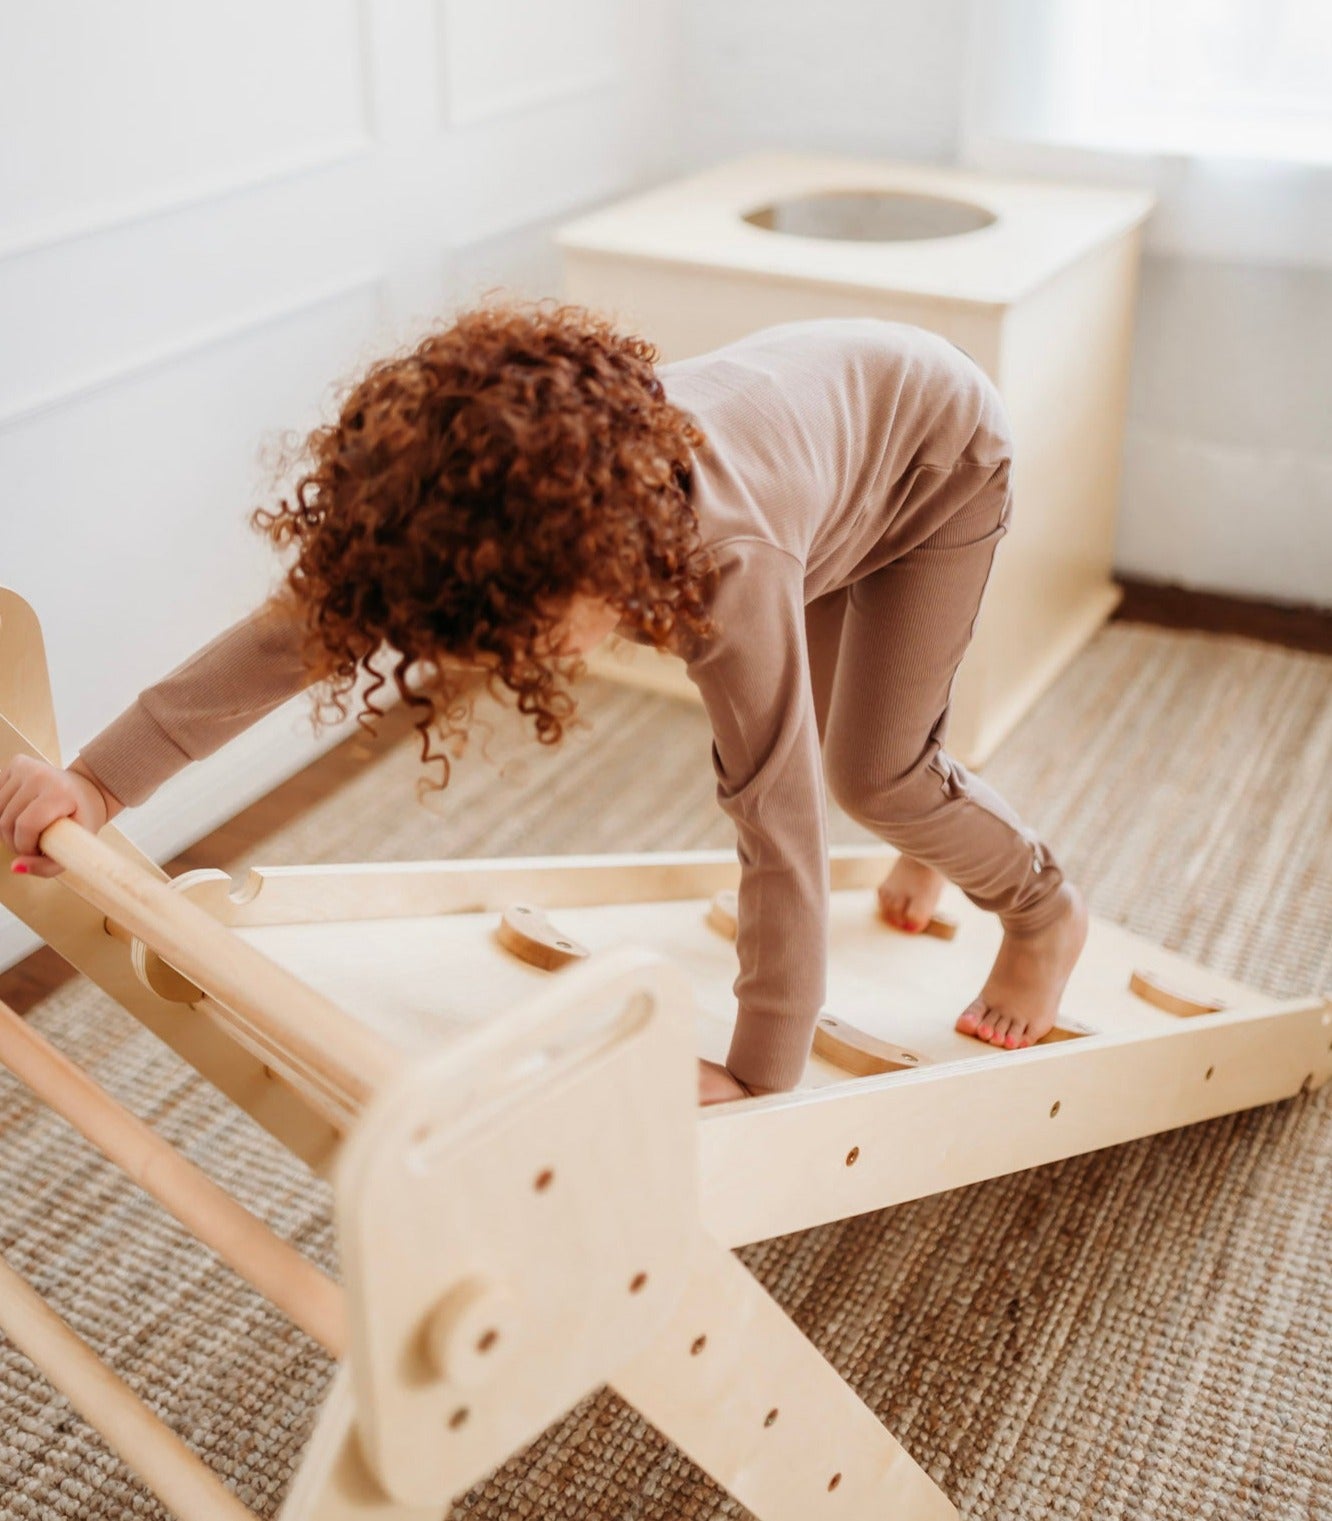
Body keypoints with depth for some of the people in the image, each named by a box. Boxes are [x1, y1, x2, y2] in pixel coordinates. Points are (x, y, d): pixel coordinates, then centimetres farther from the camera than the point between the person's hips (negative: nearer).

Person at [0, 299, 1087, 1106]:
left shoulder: (728, 569, -47)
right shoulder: (511, 507, -30)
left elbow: (781, 835, -42)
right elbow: (320, 610, -27)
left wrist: (756, 1081, -36)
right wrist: (104, 777, -33)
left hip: (942, 446, -6)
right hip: (824, 391, 6)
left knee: (872, 769, -9)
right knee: (792, 735, 13)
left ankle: (1047, 917, 21)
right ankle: (938, 840, 46)